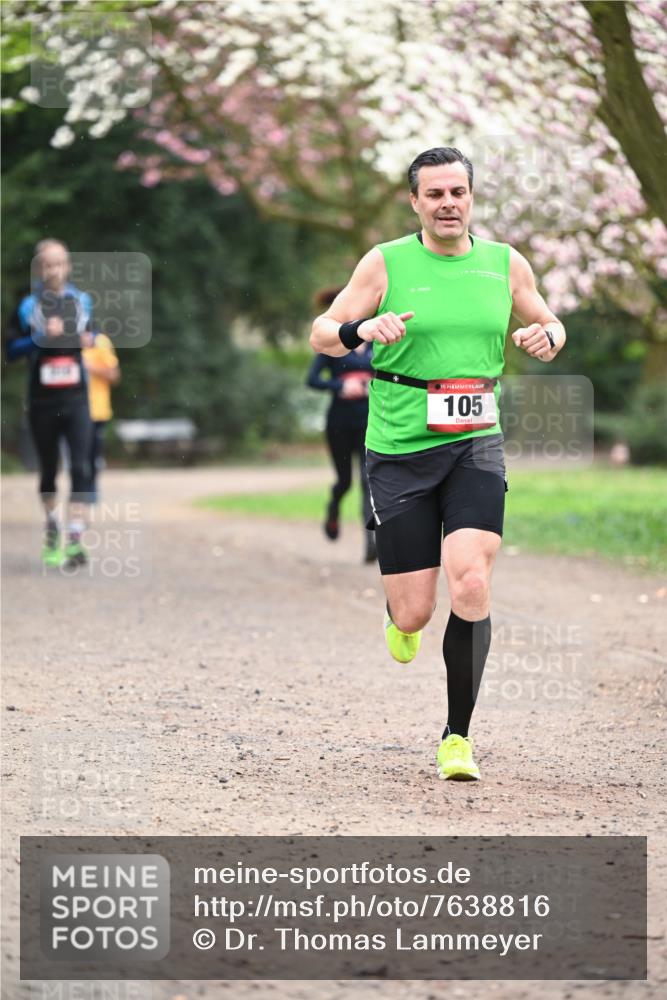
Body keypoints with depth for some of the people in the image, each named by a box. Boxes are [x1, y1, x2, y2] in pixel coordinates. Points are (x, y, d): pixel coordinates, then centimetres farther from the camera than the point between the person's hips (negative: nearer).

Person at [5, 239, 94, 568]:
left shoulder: (82, 301, 7)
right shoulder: (28, 306, -2)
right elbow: (11, 349, -8)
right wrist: (42, 337, -20)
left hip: (76, 401, 1)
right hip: (42, 402, -1)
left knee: (80, 468, -13)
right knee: (48, 470, 11)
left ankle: (75, 540, -16)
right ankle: (52, 528, 33)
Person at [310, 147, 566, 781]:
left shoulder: (506, 265, 6)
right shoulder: (386, 262, -1)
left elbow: (549, 325, 22)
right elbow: (321, 335, 0)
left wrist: (546, 337, -3)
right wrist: (362, 329, -22)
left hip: (475, 446, 1)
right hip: (399, 450, -1)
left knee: (470, 585, -18)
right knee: (414, 614, -2)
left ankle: (457, 737, -5)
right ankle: (400, 617, 40)